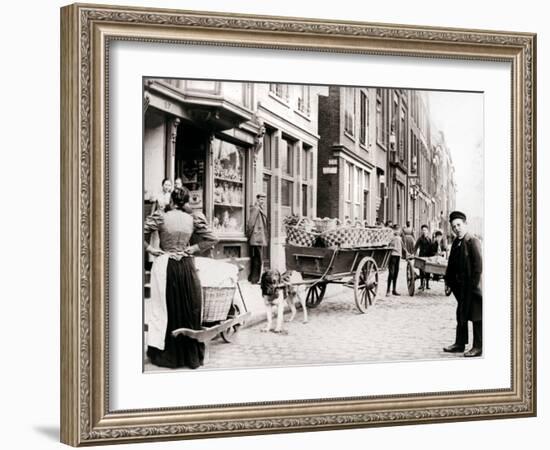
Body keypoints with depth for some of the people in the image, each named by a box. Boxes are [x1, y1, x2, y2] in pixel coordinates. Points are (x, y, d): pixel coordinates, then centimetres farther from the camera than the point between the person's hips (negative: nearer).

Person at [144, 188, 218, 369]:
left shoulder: (160, 217, -6)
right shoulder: (193, 219, 1)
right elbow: (211, 239, 2)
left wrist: (150, 248, -2)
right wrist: (194, 248, 5)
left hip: (165, 266, -2)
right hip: (186, 267, 2)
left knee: (166, 308, 6)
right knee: (189, 309, 9)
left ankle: (166, 355, 11)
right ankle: (191, 354, 16)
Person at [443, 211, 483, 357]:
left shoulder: (473, 242, -15)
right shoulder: (456, 243, 10)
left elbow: (478, 266, -18)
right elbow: (451, 263, 17)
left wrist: (474, 285, -19)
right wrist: (449, 280, 9)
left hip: (472, 286, -8)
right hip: (461, 287, 9)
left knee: (476, 317, -1)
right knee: (461, 315, 15)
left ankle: (478, 347, 6)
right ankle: (460, 344, 24)